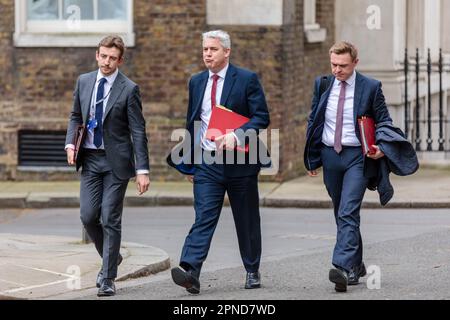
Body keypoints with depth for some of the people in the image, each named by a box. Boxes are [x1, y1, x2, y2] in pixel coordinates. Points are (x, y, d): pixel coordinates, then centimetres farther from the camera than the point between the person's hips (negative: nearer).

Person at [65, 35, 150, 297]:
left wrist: (142, 170, -15)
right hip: (90, 159, 4)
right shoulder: (84, 81, 6)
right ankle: (111, 257, 26)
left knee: (110, 219, -3)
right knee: (88, 216, 0)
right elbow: (76, 115, 18)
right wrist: (70, 143, 0)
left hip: (116, 161, -4)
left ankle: (108, 278, 5)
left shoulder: (129, 89, -9)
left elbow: (138, 132, -10)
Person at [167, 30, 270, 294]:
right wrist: (190, 163, 17)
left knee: (247, 220, 9)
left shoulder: (247, 79, -3)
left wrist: (237, 136, -23)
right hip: (207, 163, 2)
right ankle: (190, 271, -25)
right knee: (204, 217, -11)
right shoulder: (197, 82, 11)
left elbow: (261, 117, -8)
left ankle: (253, 272, 25)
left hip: (240, 161, -2)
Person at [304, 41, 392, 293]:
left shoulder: (371, 87, -4)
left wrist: (382, 148, -13)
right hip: (330, 156, 5)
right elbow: (313, 122, 13)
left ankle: (343, 267, -27)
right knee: (342, 215, 12)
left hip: (357, 157, -4)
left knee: (348, 213, -17)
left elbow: (384, 121, 5)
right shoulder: (322, 85, 6)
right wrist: (312, 158, 10)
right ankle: (356, 266, 25)